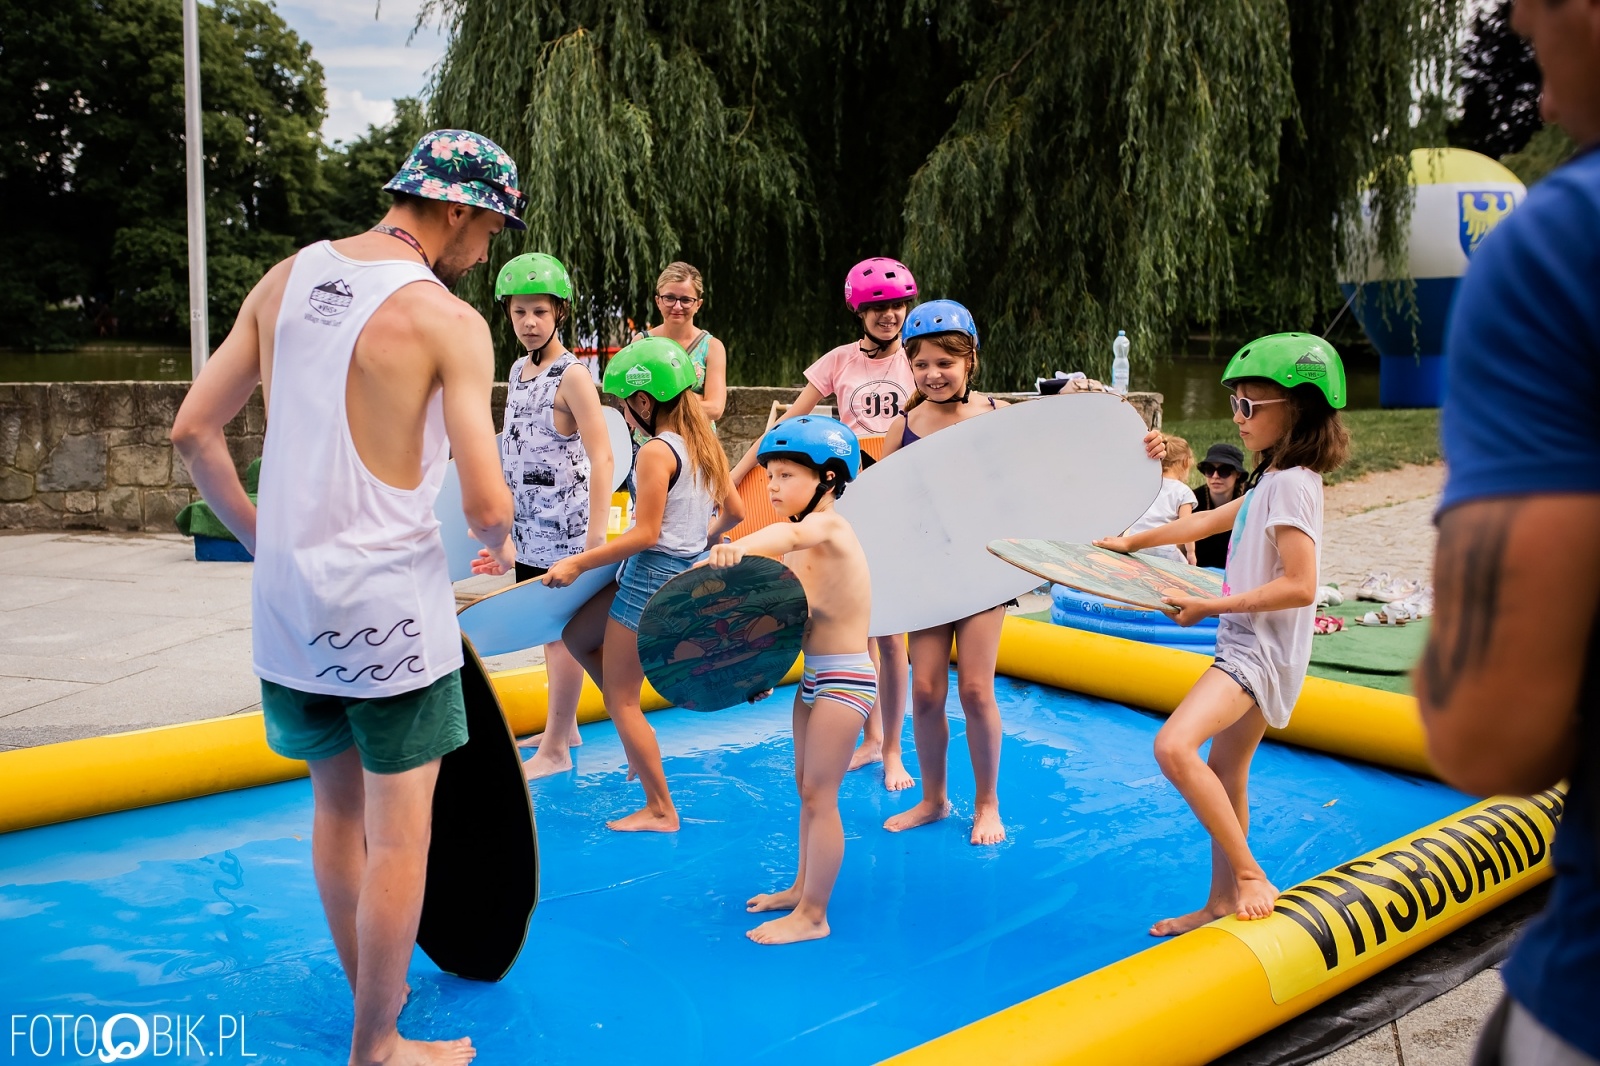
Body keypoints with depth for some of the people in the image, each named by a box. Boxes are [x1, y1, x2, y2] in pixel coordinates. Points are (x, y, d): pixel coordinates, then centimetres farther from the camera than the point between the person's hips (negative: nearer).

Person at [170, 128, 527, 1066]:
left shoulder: (285, 280, 6)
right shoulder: (451, 323, -12)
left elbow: (193, 431, 9)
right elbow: (487, 502, -17)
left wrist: (261, 536, 18)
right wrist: (501, 546, 5)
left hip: (286, 596, 7)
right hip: (390, 607, -7)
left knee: (338, 810, 22)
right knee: (399, 833, 8)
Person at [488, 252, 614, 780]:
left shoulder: (572, 375, -14)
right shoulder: (519, 369, 11)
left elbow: (601, 458, -19)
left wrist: (595, 537, -25)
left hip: (564, 524, -8)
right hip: (530, 523, 8)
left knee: (563, 630, -1)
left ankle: (555, 750, 8)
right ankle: (563, 726, 30)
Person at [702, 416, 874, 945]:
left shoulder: (831, 527, -19)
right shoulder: (800, 546, 10)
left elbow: (793, 532, -43)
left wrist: (736, 547, -60)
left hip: (846, 679, -9)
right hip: (814, 676, 9)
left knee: (818, 795, -3)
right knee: (807, 787, 19)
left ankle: (813, 916, 8)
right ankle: (804, 887, 34)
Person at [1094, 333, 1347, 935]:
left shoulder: (1290, 484, -17)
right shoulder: (1275, 479, 14)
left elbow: (1299, 585, -25)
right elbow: (1211, 520, 27)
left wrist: (1209, 606, -20)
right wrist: (1133, 542, 29)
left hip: (1261, 651, -11)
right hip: (1247, 645, 11)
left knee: (1174, 746, -25)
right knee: (1225, 776, 15)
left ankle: (1250, 876, -14)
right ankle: (1223, 902, 26)